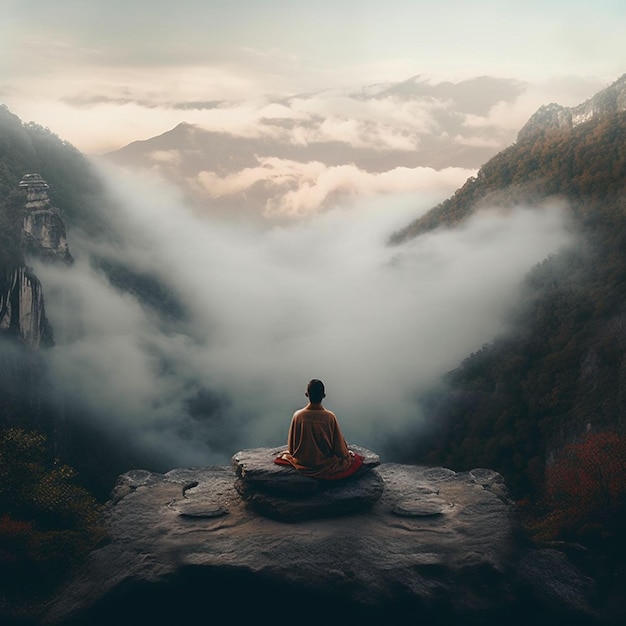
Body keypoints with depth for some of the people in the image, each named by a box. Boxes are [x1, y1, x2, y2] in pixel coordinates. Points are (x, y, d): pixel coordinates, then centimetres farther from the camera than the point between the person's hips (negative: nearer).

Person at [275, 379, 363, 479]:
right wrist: (346, 452, 6)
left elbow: (291, 448, -11)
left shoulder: (298, 416, -22)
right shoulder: (330, 417, -27)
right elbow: (339, 447, -18)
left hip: (302, 465, 0)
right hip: (325, 466, 0)